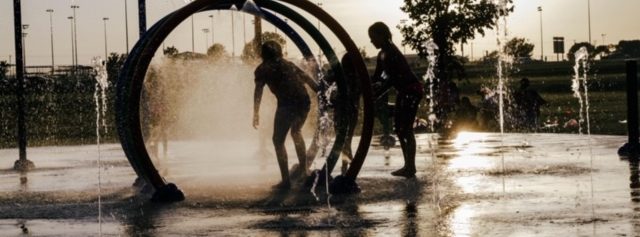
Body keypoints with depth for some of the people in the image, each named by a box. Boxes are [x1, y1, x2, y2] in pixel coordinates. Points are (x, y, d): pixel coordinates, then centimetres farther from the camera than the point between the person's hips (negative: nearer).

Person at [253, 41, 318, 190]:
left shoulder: (263, 69, 11)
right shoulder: (288, 64, 26)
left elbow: (258, 90, -2)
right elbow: (308, 79, 25)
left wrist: (256, 113, -8)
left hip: (287, 104, -5)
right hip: (304, 102, 6)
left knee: (278, 140, 5)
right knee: (296, 132, 31)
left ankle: (286, 180, -5)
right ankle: (303, 169, 33)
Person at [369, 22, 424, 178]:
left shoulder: (391, 53, -21)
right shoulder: (382, 54, 9)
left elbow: (391, 80, -26)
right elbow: (377, 76, 14)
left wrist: (373, 96, -28)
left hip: (412, 91, -10)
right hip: (403, 92, 10)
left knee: (406, 129, -11)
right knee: (399, 128, 11)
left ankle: (410, 167, -8)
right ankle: (408, 166, 16)